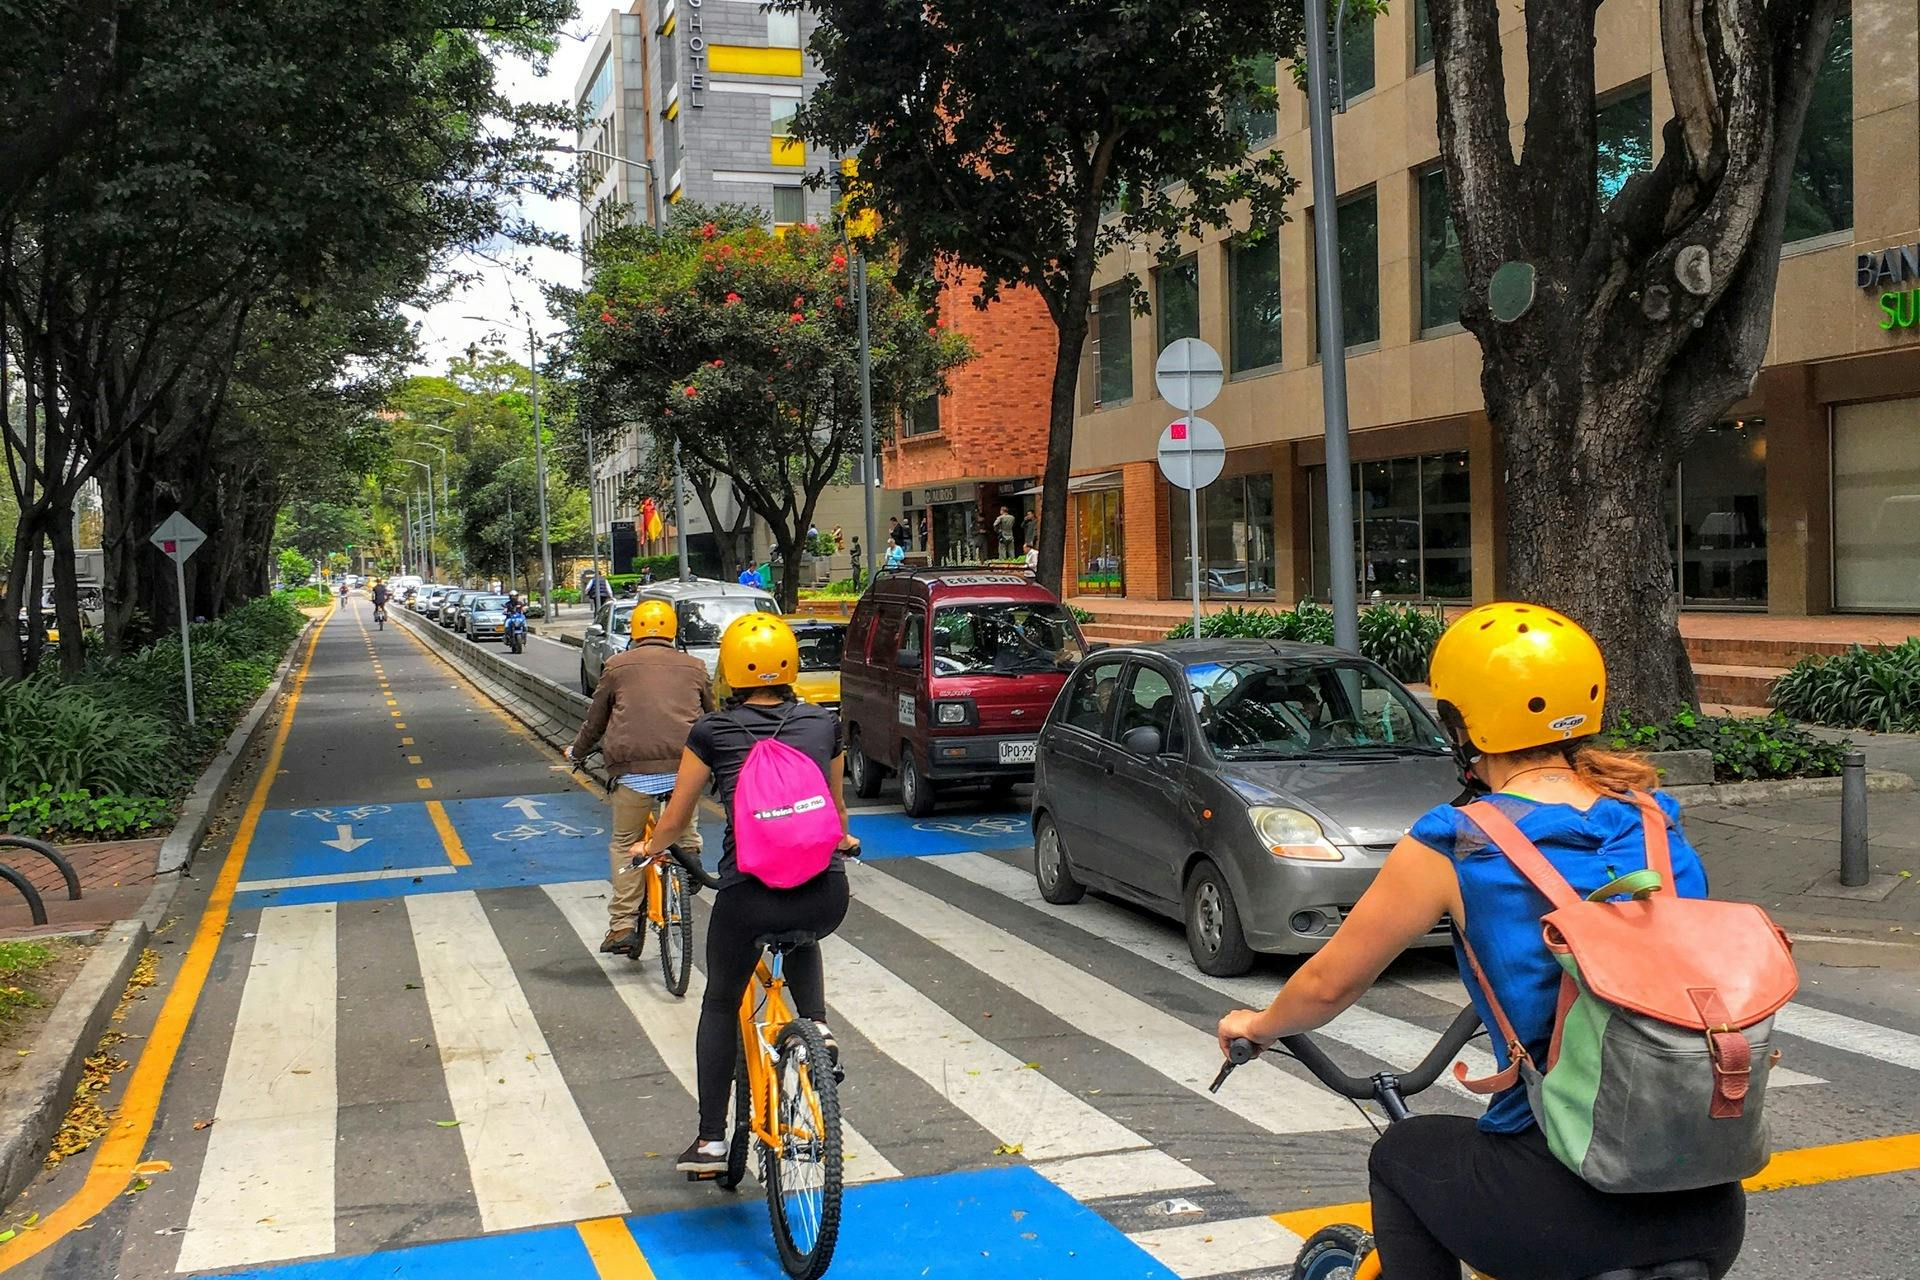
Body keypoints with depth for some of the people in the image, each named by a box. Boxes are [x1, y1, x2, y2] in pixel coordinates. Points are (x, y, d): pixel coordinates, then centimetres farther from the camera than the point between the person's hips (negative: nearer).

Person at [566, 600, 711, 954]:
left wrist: (577, 751, 37)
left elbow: (596, 719, 18)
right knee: (685, 830, 29)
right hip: (685, 766, 1)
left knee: (625, 845, 11)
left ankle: (623, 925, 8)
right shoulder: (693, 667, 16)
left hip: (634, 770, -1)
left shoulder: (618, 666, 10)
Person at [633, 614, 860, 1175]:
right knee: (802, 943, 39)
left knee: (720, 1005, 24)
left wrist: (648, 847, 37)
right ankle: (817, 1028, 15)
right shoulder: (824, 723, 9)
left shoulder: (713, 732, 3)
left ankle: (710, 1140, 25)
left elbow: (675, 817, 14)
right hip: (825, 896, 2)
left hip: (749, 894, -2)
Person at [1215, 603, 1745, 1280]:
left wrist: (1257, 1025, 25)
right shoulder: (1653, 817, 6)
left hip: (1562, 1210, -4)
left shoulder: (1453, 844, -7)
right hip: (1715, 1207, 4)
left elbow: (1329, 984, 4)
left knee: (1402, 1153, 25)